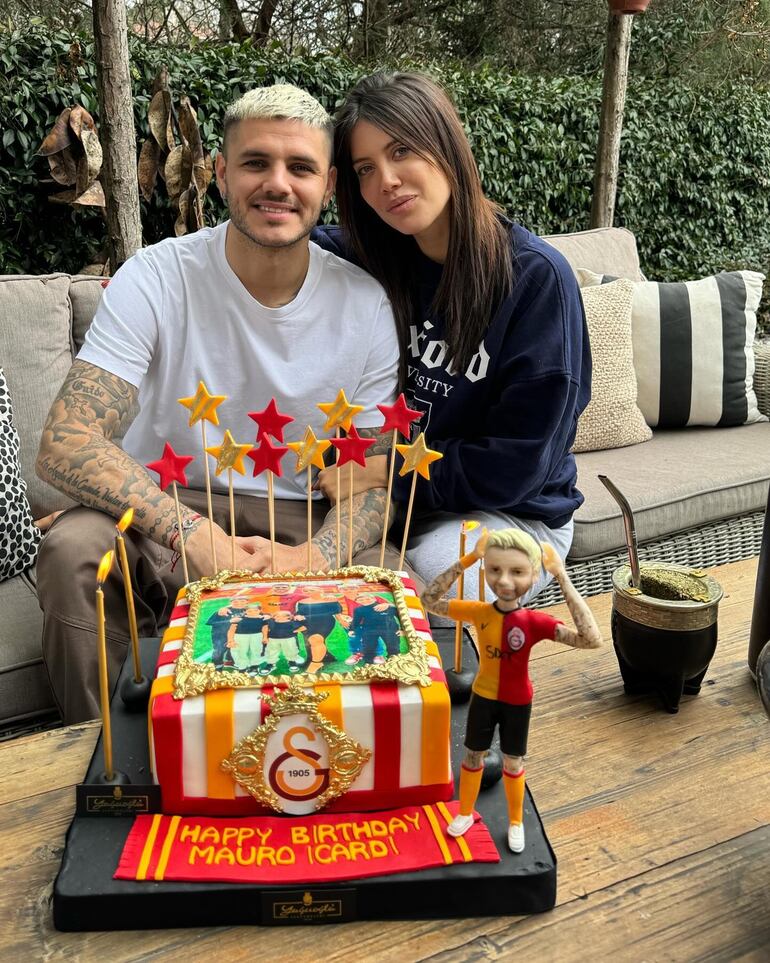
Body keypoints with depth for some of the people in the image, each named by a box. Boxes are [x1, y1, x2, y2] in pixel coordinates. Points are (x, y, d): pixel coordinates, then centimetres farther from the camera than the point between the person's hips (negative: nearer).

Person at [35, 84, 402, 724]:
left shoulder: (364, 305, -6)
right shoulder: (156, 280, -12)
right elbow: (65, 444, -22)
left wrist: (312, 559, -26)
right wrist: (195, 535, -37)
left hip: (301, 522, 2)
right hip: (167, 509, -1)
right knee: (74, 550, -31)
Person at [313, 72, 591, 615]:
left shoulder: (536, 277, -17)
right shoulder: (374, 261, -2)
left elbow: (512, 467, -17)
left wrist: (383, 470, -17)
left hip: (515, 514, -4)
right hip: (395, 503, 5)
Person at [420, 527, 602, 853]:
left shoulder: (536, 621, -26)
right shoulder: (478, 612, -18)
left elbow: (591, 639, -39)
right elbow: (429, 600, -14)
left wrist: (563, 580, -41)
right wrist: (464, 561, -25)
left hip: (517, 702, -2)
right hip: (483, 697, 2)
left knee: (512, 762, 18)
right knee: (472, 756, 19)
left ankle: (516, 821, 42)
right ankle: (465, 812, 45)